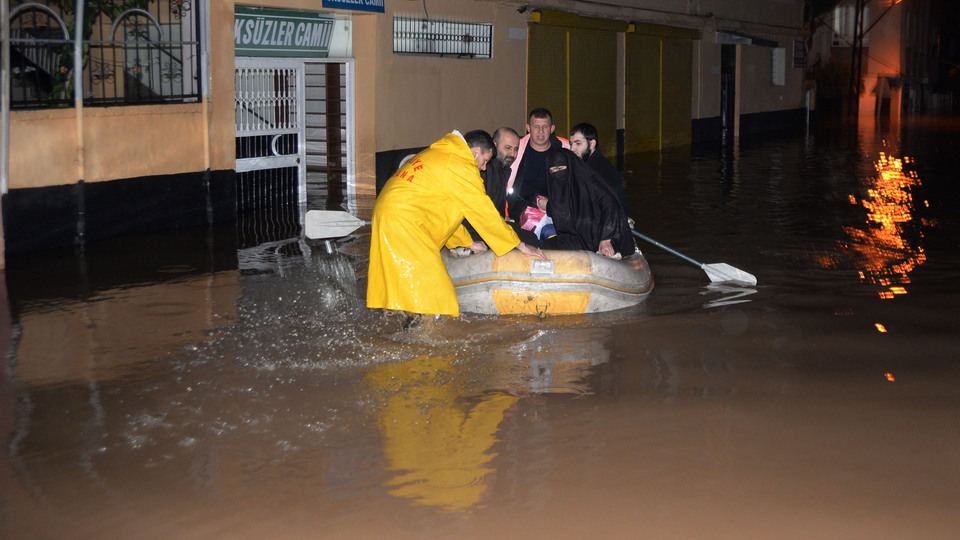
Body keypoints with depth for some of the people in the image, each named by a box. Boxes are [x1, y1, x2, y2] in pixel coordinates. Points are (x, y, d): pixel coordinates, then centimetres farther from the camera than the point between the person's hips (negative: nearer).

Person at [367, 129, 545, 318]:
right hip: (403, 222, -10)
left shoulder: (438, 154, 22)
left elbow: (446, 209, 29)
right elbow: (484, 212, -4)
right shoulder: (462, 167, -8)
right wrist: (520, 246, 4)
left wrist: (468, 243, 32)